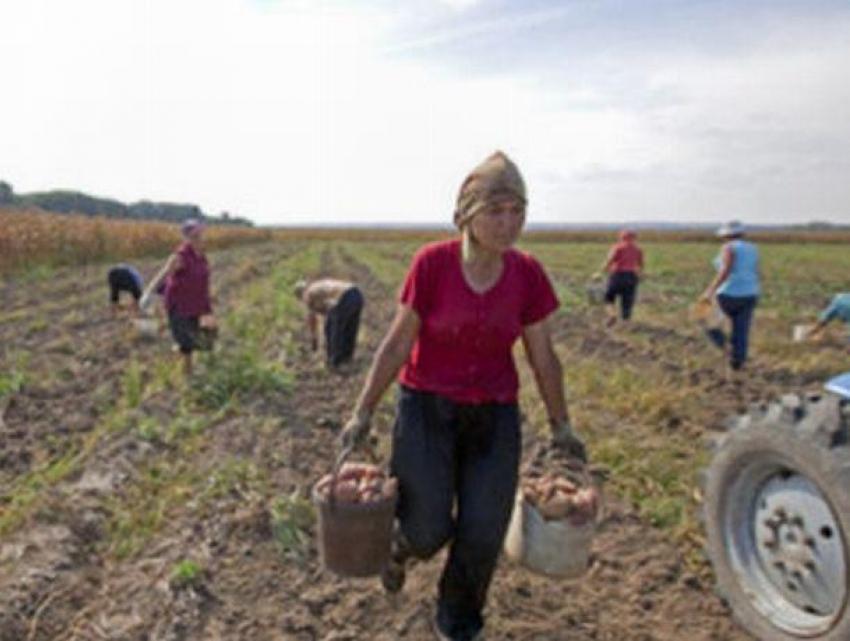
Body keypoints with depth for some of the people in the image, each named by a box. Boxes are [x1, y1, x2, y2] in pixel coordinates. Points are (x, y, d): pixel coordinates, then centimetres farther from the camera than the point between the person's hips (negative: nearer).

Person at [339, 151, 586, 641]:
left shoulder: (528, 275, -8)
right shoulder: (432, 263, -15)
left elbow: (543, 357, 2)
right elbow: (397, 344, -7)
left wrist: (562, 426, 9)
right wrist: (364, 412, -5)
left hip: (494, 416, 2)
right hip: (427, 407, -2)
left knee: (483, 533, 4)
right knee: (429, 530, -6)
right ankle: (399, 543, 33)